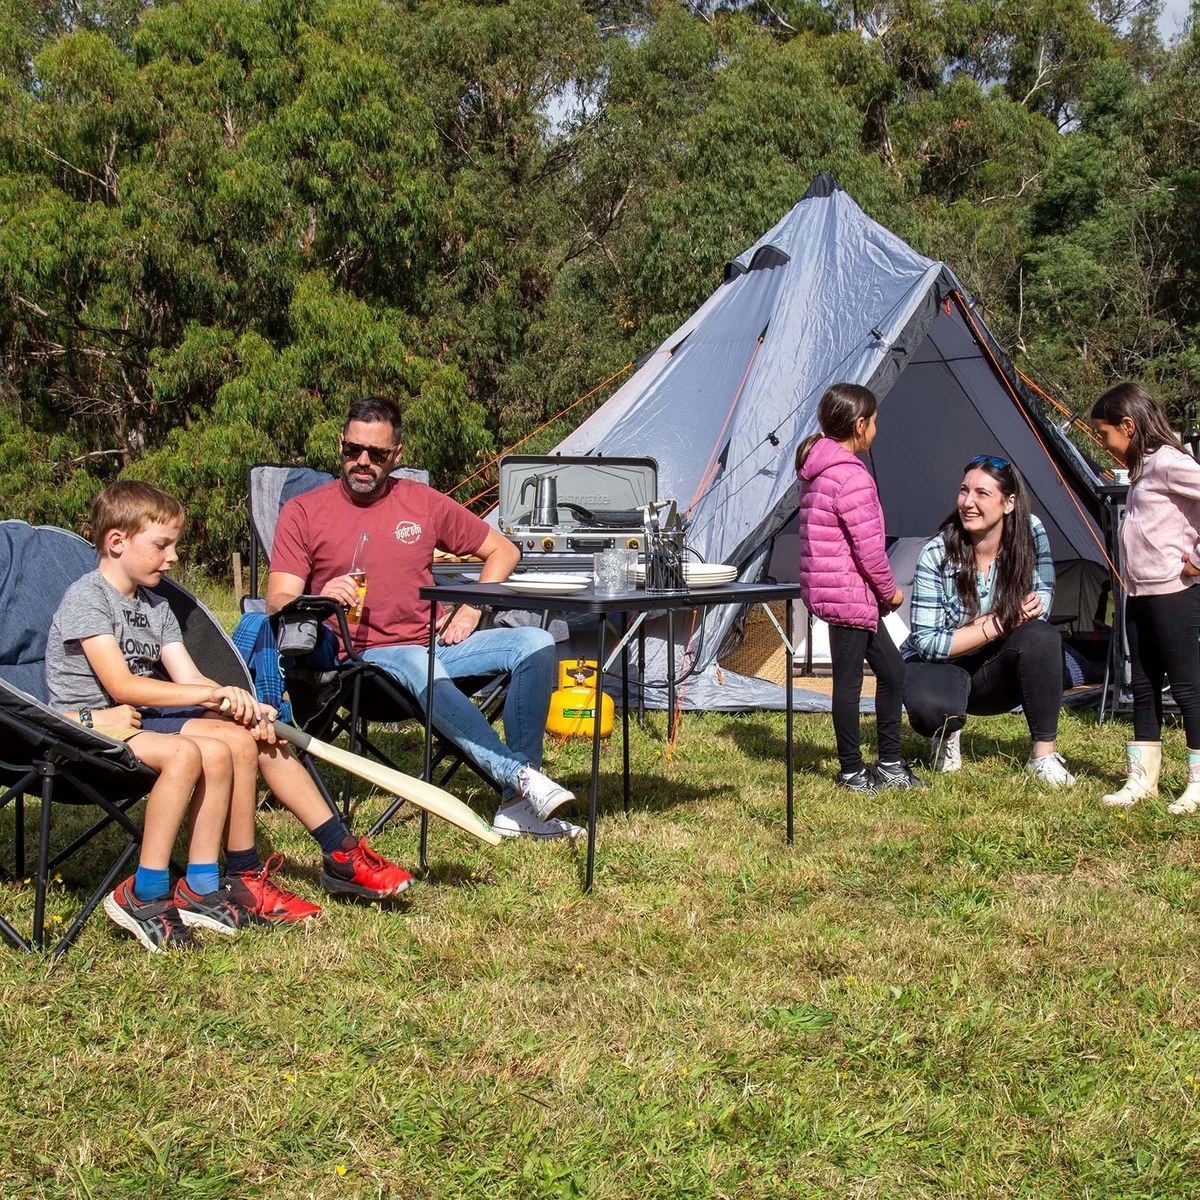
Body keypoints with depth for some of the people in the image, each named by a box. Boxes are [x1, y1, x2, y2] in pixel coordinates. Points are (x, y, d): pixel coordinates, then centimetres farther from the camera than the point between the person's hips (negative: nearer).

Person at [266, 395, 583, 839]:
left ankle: (516, 806, -27)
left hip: (433, 644, 5)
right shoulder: (303, 512, 3)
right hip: (359, 657, -4)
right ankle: (523, 778, -44)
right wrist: (320, 598, -27)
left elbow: (503, 551, 19)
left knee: (535, 644, -19)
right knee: (421, 668, -40)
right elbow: (277, 601, -4)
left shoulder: (424, 502, 11)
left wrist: (471, 610, 4)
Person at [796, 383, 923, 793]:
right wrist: (890, 591, -4)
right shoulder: (851, 476, -19)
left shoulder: (816, 470, 12)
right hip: (849, 594, -10)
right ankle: (852, 772, 10)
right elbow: (869, 546, -20)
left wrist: (881, 591, 18)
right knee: (849, 681, 0)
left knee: (891, 668, 15)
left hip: (827, 586, 10)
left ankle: (890, 765, 20)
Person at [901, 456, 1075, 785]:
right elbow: (927, 642, -21)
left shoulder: (1030, 533, -15)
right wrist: (998, 624, -26)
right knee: (930, 707, -37)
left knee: (1041, 636, -29)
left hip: (996, 673, 3)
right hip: (938, 667, -3)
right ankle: (947, 733, 3)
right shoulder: (936, 556, -22)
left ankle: (1043, 755, -17)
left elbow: (1042, 600, -7)